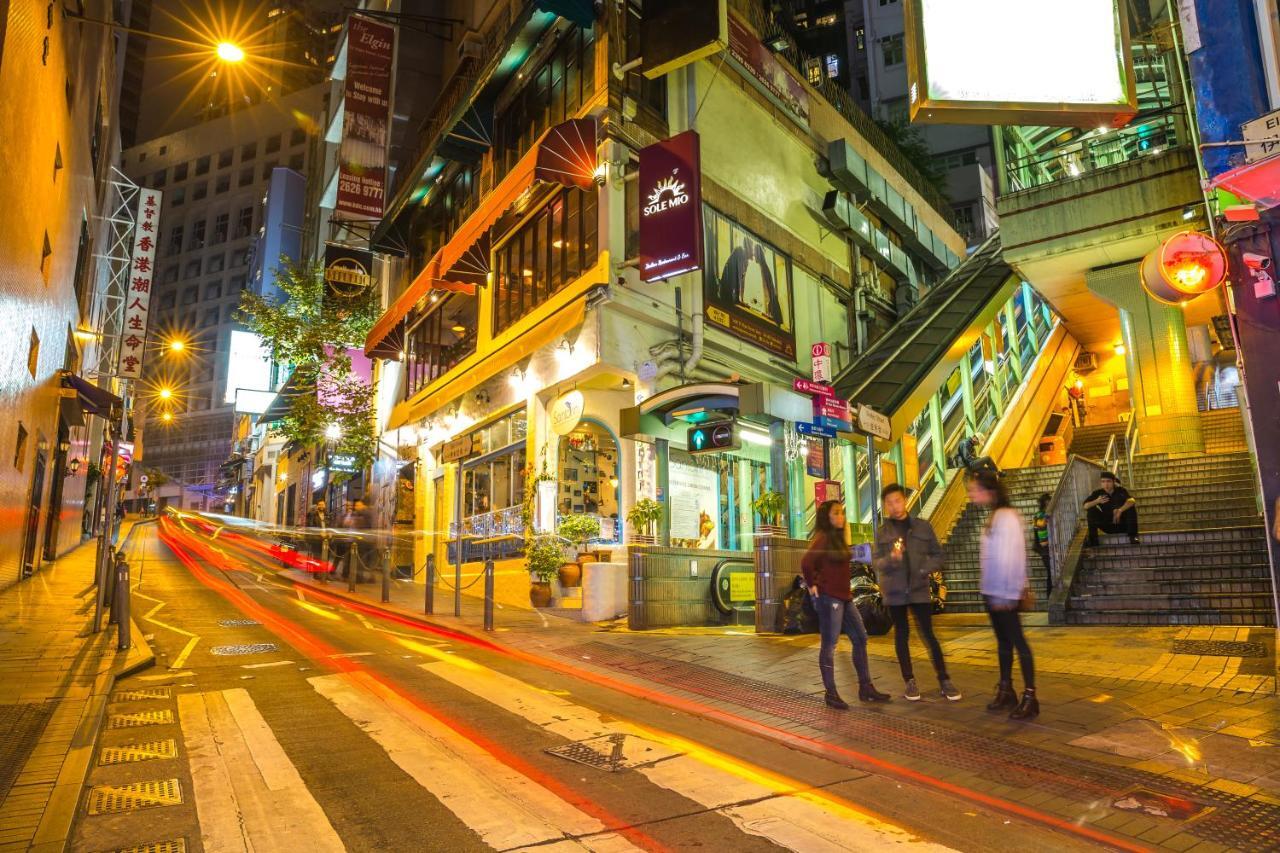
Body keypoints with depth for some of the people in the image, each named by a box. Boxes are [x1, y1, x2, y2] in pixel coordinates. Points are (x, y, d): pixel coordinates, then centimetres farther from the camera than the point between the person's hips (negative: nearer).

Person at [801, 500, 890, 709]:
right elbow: (806, 563, -26)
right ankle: (831, 694, 6)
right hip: (828, 597, -10)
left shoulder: (838, 538, 14)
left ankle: (866, 688, 20)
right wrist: (812, 585, -15)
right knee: (829, 644, -2)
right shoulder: (822, 537, -13)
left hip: (844, 597, 10)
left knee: (860, 638, 11)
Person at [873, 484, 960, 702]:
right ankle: (910, 681, 17)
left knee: (928, 634, -1)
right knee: (901, 635, 8)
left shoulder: (923, 526, 3)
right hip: (894, 591, 1)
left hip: (919, 589, 0)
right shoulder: (882, 532, 2)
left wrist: (924, 570, -13)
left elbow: (937, 555, 5)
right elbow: (876, 563, -2)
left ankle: (944, 680, 11)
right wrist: (891, 558, -23)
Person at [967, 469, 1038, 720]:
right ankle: (1006, 690, 24)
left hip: (1005, 593, -9)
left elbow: (1010, 558, -20)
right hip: (992, 591, 9)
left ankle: (1030, 696, 4)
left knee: (1017, 641, -3)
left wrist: (1005, 594, -19)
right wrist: (990, 590, 11)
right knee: (1002, 640, 15)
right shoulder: (993, 517, 11)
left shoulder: (1007, 517, -17)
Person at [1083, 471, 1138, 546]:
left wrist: (1120, 510, -46)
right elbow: (1085, 506, -13)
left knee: (1131, 506, -24)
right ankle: (1092, 539, -17)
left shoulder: (1121, 491, -10)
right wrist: (1096, 501, -31)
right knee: (1092, 510, -19)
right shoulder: (1098, 493, -6)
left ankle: (1133, 536, -20)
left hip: (1123, 525, -1)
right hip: (1108, 527, 1)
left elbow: (1132, 501, -30)